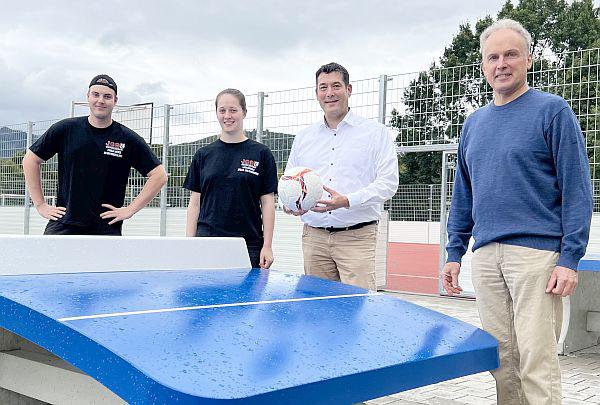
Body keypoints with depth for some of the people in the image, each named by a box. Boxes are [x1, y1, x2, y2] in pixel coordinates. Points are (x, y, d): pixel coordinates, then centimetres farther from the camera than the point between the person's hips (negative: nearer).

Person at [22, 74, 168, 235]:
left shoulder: (128, 139, 2)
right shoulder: (66, 129, 5)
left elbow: (159, 175, 2)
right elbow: (30, 160, 12)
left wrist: (131, 209, -3)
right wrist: (40, 205, 7)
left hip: (106, 228, -1)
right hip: (63, 225, 1)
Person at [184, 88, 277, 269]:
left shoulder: (261, 154, 3)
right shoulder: (203, 155, 9)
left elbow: (268, 202, 1)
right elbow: (195, 203, 9)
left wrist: (267, 246, -5)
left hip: (249, 245, -1)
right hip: (207, 244, 2)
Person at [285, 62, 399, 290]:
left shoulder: (376, 133, 3)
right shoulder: (303, 138, 16)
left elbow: (388, 182, -6)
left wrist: (347, 201, -20)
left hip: (357, 237, -4)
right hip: (313, 237, 4)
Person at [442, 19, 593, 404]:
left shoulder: (552, 111, -1)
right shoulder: (474, 123, 16)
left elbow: (577, 188, -6)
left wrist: (570, 258, -13)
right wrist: (454, 252, 14)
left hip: (537, 253, -5)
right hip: (485, 257, 5)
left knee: (536, 361, -5)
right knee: (501, 360, 9)